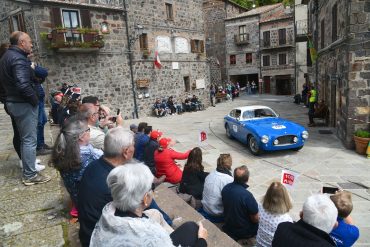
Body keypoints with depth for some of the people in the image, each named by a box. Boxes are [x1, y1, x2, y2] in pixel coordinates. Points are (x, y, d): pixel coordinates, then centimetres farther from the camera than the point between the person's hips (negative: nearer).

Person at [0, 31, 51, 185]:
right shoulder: (18, 58, -18)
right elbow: (23, 85, -30)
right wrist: (34, 99, -17)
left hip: (14, 102, 10)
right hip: (23, 104, -10)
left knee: (25, 138, 19)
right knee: (29, 139, -3)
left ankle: (28, 168, 31)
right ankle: (30, 175, 5)